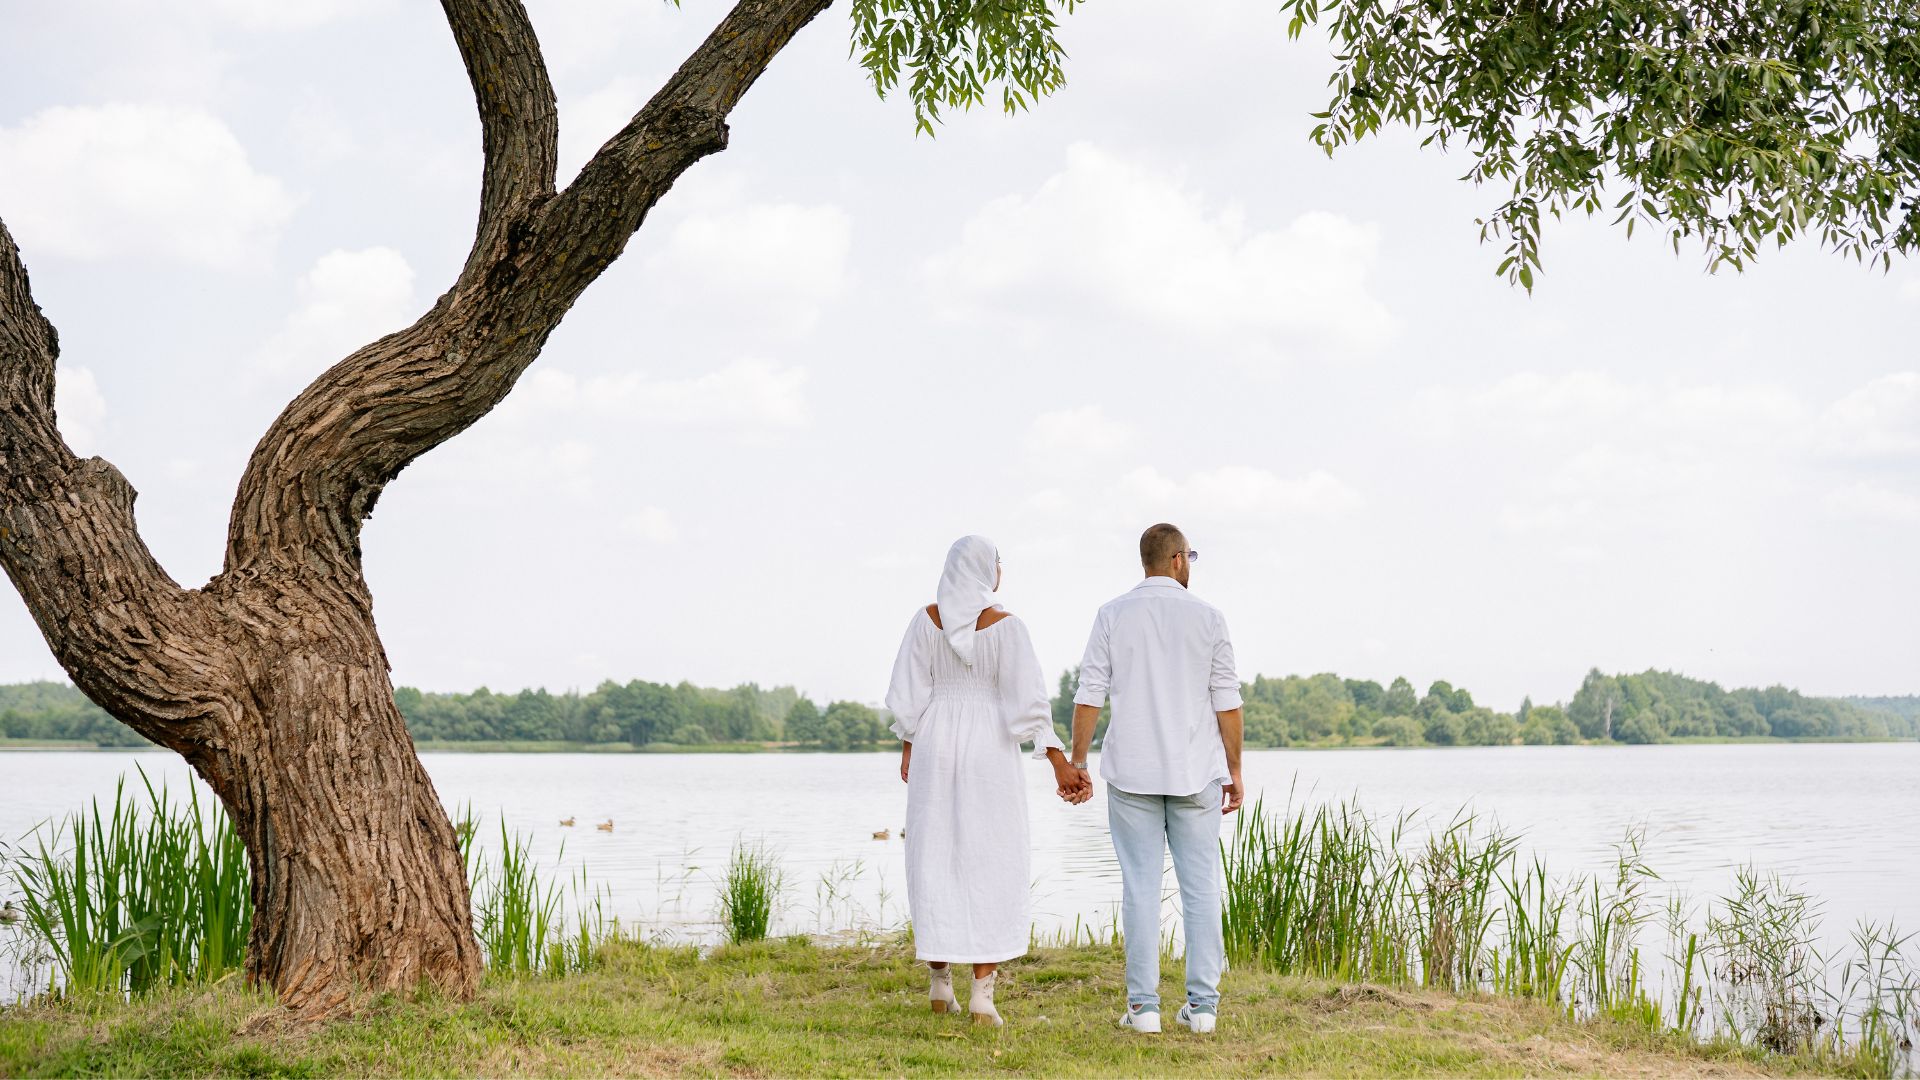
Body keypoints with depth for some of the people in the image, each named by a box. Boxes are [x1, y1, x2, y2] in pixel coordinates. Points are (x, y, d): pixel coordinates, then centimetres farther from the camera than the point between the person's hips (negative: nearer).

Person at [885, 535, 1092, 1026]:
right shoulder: (1006, 625, -10)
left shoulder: (926, 619, -1)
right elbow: (1029, 700, -13)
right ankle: (982, 996, -4)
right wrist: (1059, 763, -12)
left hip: (935, 750, 3)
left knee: (937, 860, 14)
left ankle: (940, 981, 20)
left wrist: (907, 747, 14)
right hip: (990, 753, -3)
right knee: (991, 868, 2)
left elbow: (908, 692, 1)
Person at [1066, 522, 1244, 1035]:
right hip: (1195, 771, 0)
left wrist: (1077, 761, 5)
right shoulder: (1207, 617, 0)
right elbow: (1227, 701, 0)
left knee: (1140, 886, 3)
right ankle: (1202, 1004, 6)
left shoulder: (1113, 615, 0)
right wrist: (1234, 769, 8)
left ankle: (1143, 1006, 2)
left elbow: (1090, 695, -3)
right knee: (1201, 887, 6)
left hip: (1131, 771, 0)